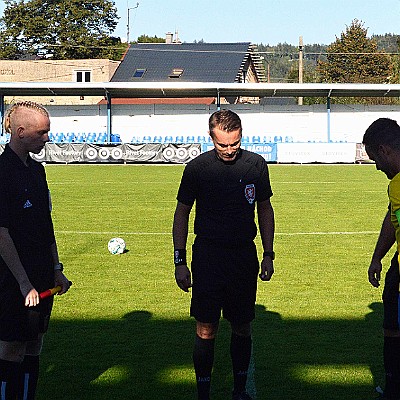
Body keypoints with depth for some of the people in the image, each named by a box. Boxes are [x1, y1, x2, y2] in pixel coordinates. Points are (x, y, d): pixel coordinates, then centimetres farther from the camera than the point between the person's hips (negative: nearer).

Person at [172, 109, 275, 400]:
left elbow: (265, 209, 13)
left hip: (244, 256, 2)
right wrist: (180, 261, 0)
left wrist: (268, 254, 9)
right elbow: (182, 213, 4)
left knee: (242, 327, 9)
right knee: (206, 330, -2)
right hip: (208, 256, -2)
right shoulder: (197, 167, -4)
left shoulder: (256, 165, 2)